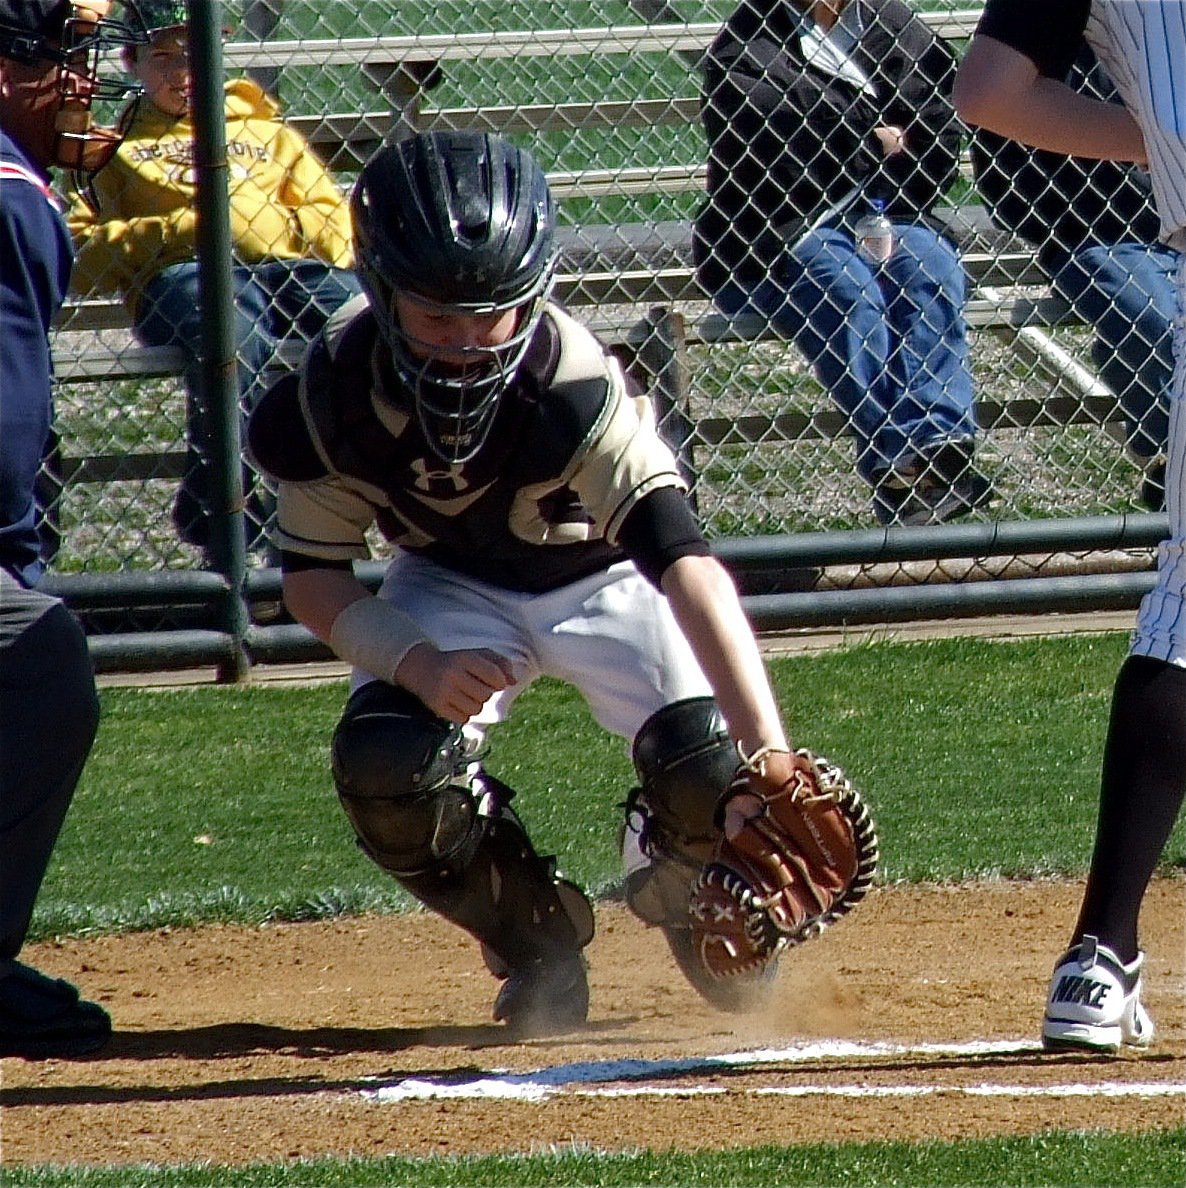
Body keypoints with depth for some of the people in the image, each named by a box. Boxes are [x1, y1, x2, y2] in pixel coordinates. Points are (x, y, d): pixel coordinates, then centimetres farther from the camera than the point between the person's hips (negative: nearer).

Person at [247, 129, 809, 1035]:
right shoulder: (333, 393, -28)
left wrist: (767, 747, -59)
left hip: (606, 576, -2)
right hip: (453, 586, 2)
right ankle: (535, 943, 6)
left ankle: (688, 892, 15)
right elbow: (312, 577, -15)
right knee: (389, 771, -25)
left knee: (710, 768, -25)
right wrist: (417, 662, -36)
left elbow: (682, 558, -48)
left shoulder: (573, 384, -38)